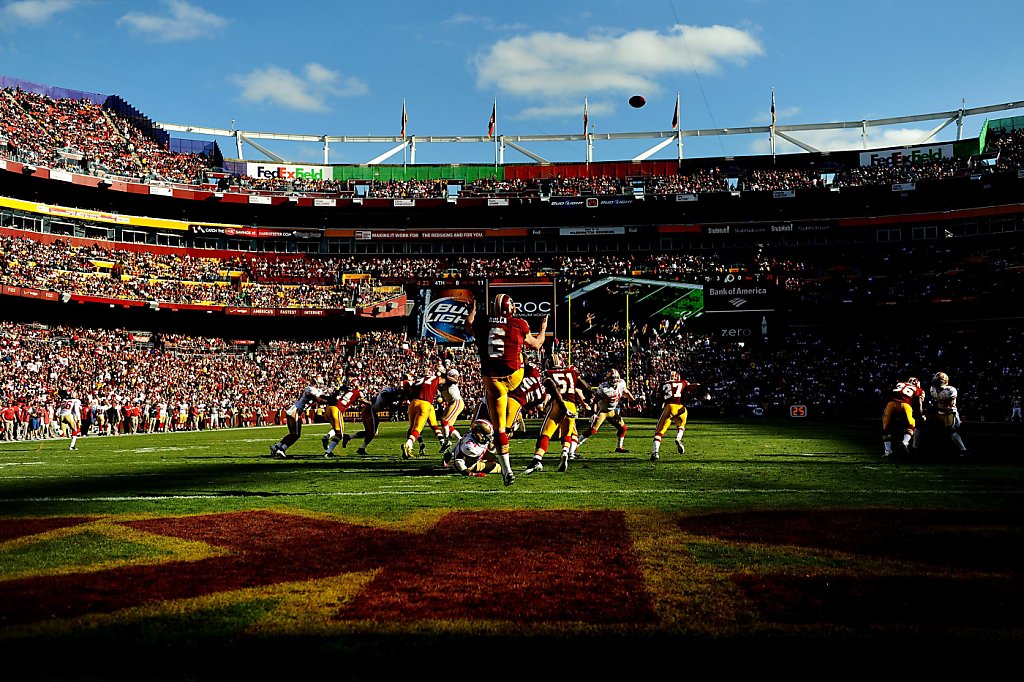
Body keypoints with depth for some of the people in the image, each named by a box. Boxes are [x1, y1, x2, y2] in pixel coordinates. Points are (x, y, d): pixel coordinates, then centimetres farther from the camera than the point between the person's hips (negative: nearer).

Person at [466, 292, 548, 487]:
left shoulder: (482, 324, 1)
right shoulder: (519, 325, -4)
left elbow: (469, 325, 27)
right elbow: (537, 345, 14)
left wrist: (472, 312, 47)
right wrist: (543, 328, 33)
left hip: (491, 379, 1)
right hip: (513, 376, -1)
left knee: (499, 428, 4)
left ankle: (507, 470, 5)